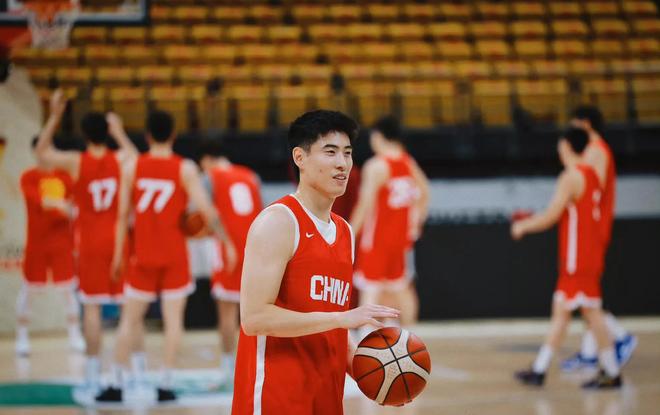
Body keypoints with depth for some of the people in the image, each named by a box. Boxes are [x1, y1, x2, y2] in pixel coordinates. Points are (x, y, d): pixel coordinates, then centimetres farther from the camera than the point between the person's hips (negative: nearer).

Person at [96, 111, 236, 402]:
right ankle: (165, 385, -1)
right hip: (174, 255, -2)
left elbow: (123, 214, 2)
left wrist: (118, 253, 9)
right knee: (173, 319, 3)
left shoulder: (132, 168, 0)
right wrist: (227, 243, -4)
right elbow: (206, 210, -11)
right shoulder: (185, 169, -6)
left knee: (129, 319, 9)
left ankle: (117, 385, 9)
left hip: (143, 255, 2)